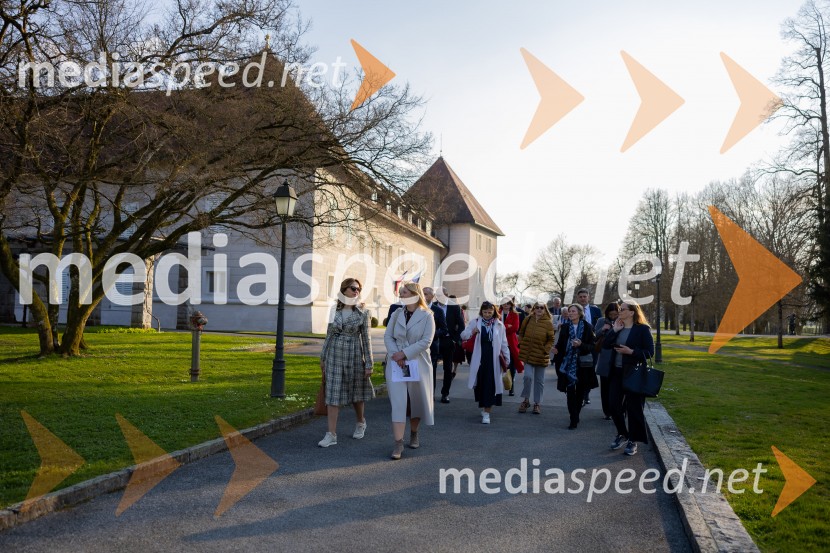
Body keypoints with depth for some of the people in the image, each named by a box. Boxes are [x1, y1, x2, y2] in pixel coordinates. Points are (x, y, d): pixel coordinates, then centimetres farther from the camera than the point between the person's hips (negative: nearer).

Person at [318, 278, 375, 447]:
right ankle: (331, 434, 2)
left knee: (356, 392, 12)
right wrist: (323, 357, 11)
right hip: (334, 354, 2)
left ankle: (360, 423, 37)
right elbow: (329, 335, 9)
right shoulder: (334, 309, 3)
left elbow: (365, 338, -3)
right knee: (333, 394, -2)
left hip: (354, 354, -2)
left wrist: (369, 363, -5)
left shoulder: (362, 312, -3)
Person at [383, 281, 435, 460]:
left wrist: (404, 353, -18)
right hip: (395, 363, 2)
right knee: (398, 402, -5)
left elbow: (426, 341, -13)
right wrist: (395, 354, -13)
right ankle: (398, 443, -5)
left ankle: (414, 434, 33)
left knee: (417, 401, 11)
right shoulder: (396, 314, 7)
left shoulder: (427, 316, -5)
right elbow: (388, 336, 4)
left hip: (417, 364, -2)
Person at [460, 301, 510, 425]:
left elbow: (504, 344, 7)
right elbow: (463, 336, 0)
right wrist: (472, 332, -19)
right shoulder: (475, 322, 3)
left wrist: (507, 359, 5)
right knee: (480, 383, 8)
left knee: (490, 385, -4)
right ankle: (483, 407, 30)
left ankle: (486, 413, 0)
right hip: (479, 358, 1)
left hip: (493, 359, -1)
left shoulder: (499, 325, 4)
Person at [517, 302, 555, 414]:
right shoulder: (528, 320, 0)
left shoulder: (548, 323, -5)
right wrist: (522, 344, 3)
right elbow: (521, 333, 14)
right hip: (528, 354, 0)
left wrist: (545, 349, -10)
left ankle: (537, 403, 22)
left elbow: (551, 340, 3)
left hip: (541, 356, 0)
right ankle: (526, 400, 7)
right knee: (528, 376, -13)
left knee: (539, 380, 9)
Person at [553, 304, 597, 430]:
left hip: (582, 364, -1)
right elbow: (560, 344, 9)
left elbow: (592, 346, -3)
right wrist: (557, 349, -12)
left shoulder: (587, 328, -2)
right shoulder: (565, 327, 6)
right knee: (570, 391, -7)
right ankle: (573, 420, -5)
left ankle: (575, 416, 26)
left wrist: (581, 345, -21)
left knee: (580, 391, 9)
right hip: (568, 363, 1)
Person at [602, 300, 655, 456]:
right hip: (616, 372, 6)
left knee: (633, 407, 2)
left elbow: (649, 352, -11)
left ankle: (633, 440, 14)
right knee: (614, 405, 7)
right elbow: (605, 345, 0)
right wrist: (614, 330, -8)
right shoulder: (618, 327, 10)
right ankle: (622, 434, 27)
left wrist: (631, 351, -21)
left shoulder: (643, 329, -8)